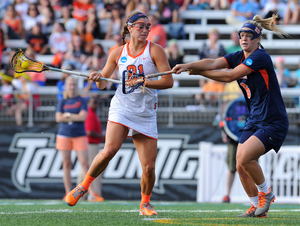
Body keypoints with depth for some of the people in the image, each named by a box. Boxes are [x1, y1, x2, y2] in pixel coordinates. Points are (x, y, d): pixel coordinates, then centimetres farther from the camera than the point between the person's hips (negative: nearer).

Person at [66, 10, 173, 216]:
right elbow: (103, 84, 15)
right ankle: (84, 185, -4)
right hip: (121, 108, 0)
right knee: (109, 150, -25)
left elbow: (168, 81, -8)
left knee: (149, 167, -6)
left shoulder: (155, 50, 0)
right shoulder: (118, 53, 7)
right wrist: (98, 78, -9)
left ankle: (145, 203, 21)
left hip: (146, 114, 0)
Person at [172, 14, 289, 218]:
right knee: (241, 166, 1)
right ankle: (257, 207, 17)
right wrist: (189, 66, -25)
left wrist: (199, 72, -12)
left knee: (245, 158, -22)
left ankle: (265, 193, 1)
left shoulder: (260, 57, -17)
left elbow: (229, 76, -20)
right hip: (254, 121, 8)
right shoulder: (238, 57, 7)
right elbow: (213, 63, -8)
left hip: (274, 122, -8)